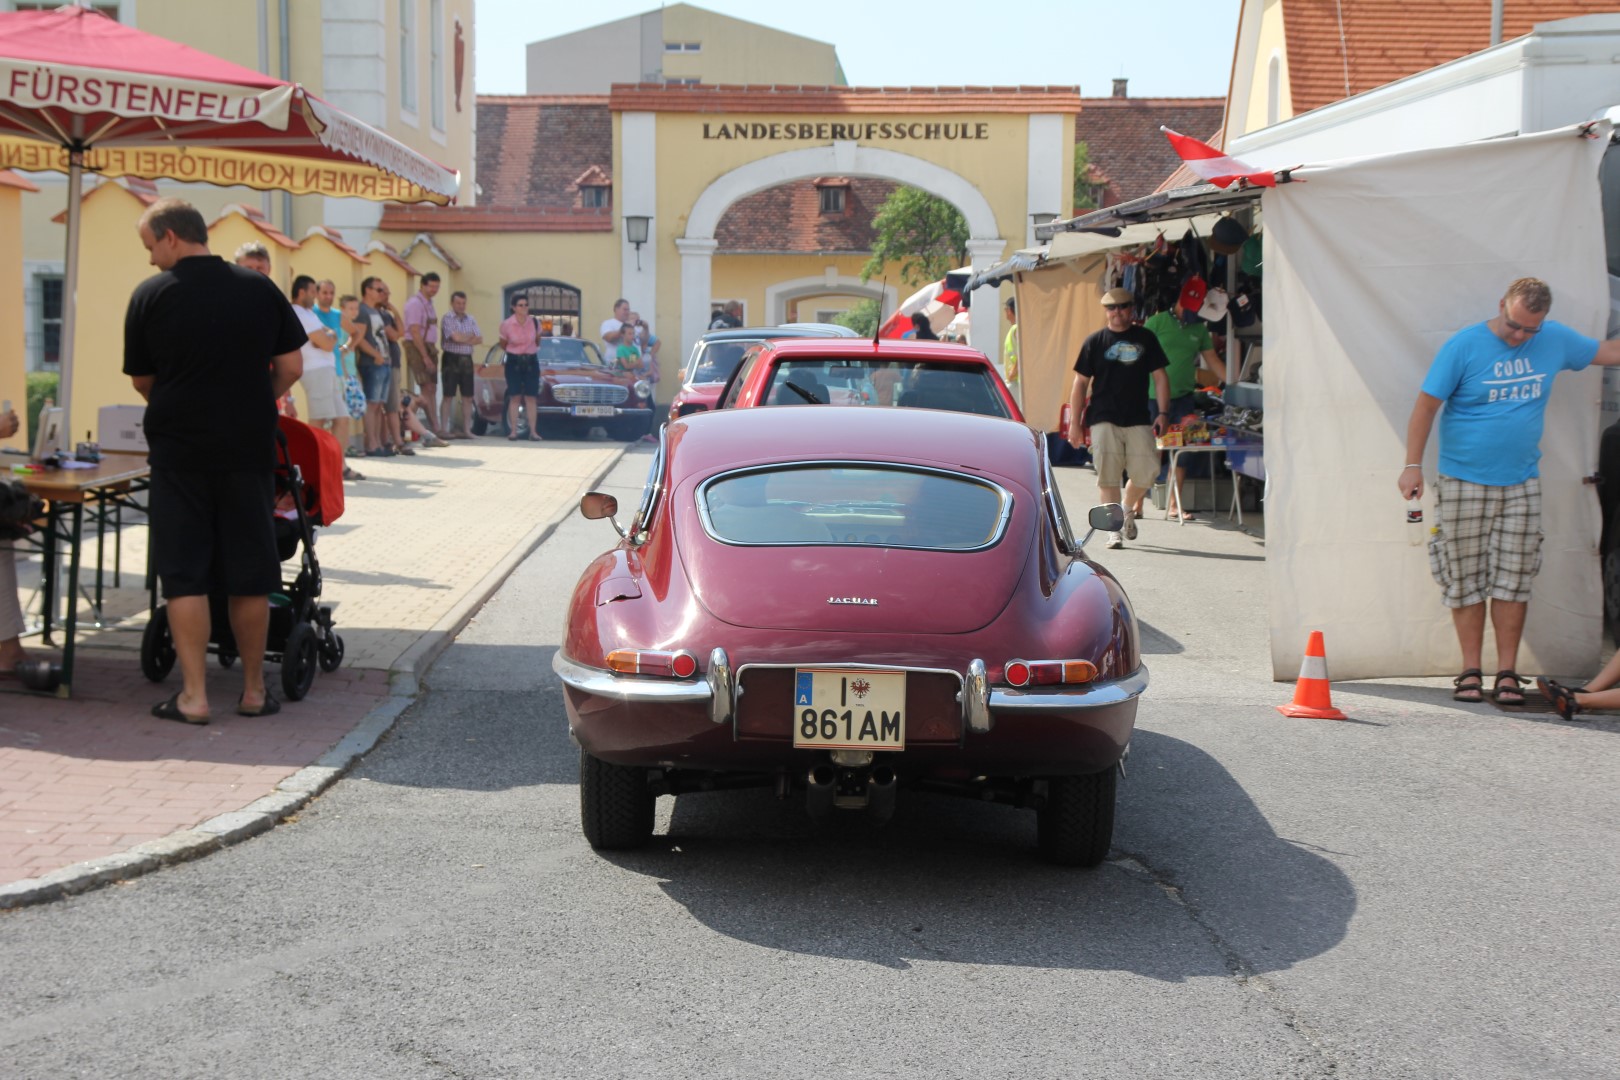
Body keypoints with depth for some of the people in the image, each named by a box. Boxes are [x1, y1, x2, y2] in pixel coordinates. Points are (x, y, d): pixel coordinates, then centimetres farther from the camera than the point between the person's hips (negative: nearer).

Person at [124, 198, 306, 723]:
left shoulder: (151, 295, -4)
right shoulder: (260, 288, 1)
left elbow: (141, 380, 6)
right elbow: (291, 368, 2)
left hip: (178, 449, -2)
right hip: (249, 449, 2)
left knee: (184, 575, 3)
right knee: (249, 574, 10)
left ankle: (193, 695, 0)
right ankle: (254, 689, 17)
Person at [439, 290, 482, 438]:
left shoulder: (471, 320, 13)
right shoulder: (447, 319, -4)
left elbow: (479, 339, 3)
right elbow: (455, 337, -16)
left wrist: (463, 339, -11)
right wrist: (470, 337, 0)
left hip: (467, 359, 6)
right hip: (451, 359, -5)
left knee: (467, 397, 6)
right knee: (448, 396, -3)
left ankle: (466, 430, 11)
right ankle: (445, 430, -1)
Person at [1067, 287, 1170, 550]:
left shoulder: (1145, 339, 10)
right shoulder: (1095, 341, 6)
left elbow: (1159, 377, 11)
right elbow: (1080, 383, 7)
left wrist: (1162, 413, 0)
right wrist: (1075, 423, 2)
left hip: (1138, 419, 1)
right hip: (1104, 419, -1)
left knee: (1146, 471, -6)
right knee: (1108, 475, -8)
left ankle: (1127, 510, 22)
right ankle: (1114, 528, 0)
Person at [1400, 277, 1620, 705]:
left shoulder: (1556, 340, 4)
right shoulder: (1464, 346, -9)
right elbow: (1427, 404, -7)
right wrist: (1413, 465, -11)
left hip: (1521, 483, 3)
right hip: (1464, 482, -3)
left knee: (1513, 580, 1)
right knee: (1466, 580, 1)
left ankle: (1507, 674, 7)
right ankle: (1471, 672, 9)